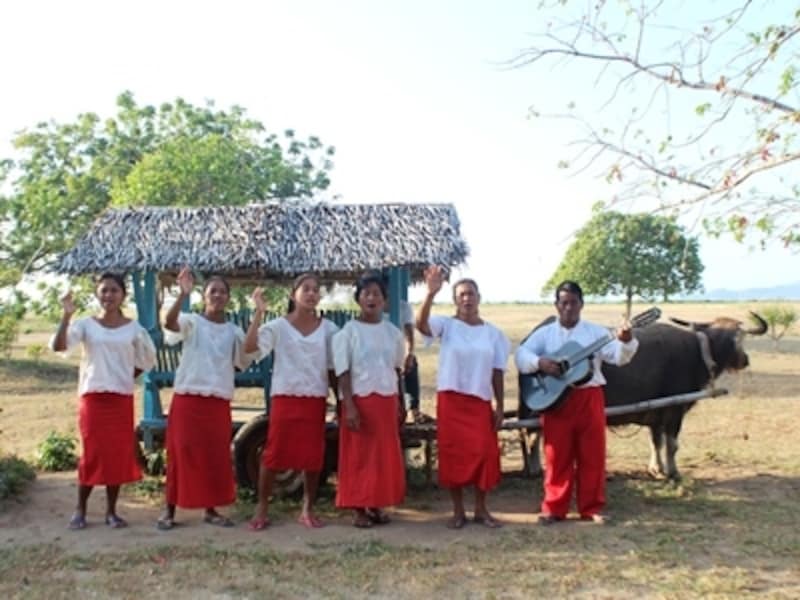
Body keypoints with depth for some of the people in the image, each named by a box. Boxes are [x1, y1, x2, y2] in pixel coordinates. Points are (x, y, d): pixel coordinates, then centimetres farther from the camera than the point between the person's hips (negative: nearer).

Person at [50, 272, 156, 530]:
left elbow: (147, 359, 14)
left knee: (119, 454, 3)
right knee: (91, 453, -1)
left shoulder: (134, 328, 3)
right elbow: (58, 346, -16)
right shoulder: (86, 324, -1)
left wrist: (125, 378, 6)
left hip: (122, 399, 1)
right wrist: (67, 315, -25)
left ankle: (111, 511, 14)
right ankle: (80, 509, 13)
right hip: (93, 397, -1)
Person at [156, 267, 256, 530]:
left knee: (217, 456, 7)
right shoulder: (191, 322, -3)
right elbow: (169, 323, -24)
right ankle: (170, 510, 12)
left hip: (219, 403, 3)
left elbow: (246, 360, -4)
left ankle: (211, 510, 20)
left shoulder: (234, 331, 9)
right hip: (187, 399, -3)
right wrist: (183, 295, -40)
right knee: (181, 452, 0)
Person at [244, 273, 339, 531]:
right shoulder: (278, 326, -3)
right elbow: (249, 346, -18)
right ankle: (262, 509, 15)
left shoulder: (328, 329, 4)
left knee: (313, 456, 5)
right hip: (284, 397, -2)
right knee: (274, 453, 1)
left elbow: (333, 369, 8)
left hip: (315, 400, 2)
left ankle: (308, 510, 20)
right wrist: (259, 312, -23)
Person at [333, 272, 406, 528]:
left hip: (387, 401, 5)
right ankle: (358, 509, 9)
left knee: (386, 455, 8)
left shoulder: (393, 332, 7)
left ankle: (377, 506, 20)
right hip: (360, 400, -4)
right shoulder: (348, 332, -6)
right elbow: (343, 372, -9)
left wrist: (399, 404, 13)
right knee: (359, 455, 0)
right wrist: (349, 405, -16)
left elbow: (396, 370, 13)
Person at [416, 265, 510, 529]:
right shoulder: (447, 325, -4)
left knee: (484, 454, 3)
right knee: (453, 454, 2)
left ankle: (481, 509, 19)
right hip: (450, 400, -2)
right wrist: (431, 293, -40)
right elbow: (421, 324, -26)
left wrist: (500, 406, 4)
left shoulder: (492, 332, 5)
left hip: (480, 401, 2)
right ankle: (458, 511, 15)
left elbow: (497, 372, 8)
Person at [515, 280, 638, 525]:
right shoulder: (544, 333, 6)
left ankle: (592, 508, 17)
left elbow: (618, 357, -4)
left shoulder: (595, 331, 6)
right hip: (555, 399, -1)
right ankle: (554, 508, 13)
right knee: (557, 456, 4)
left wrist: (626, 342, -24)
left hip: (589, 398, 1)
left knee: (592, 455, 5)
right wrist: (539, 362, -21)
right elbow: (520, 355, -3)